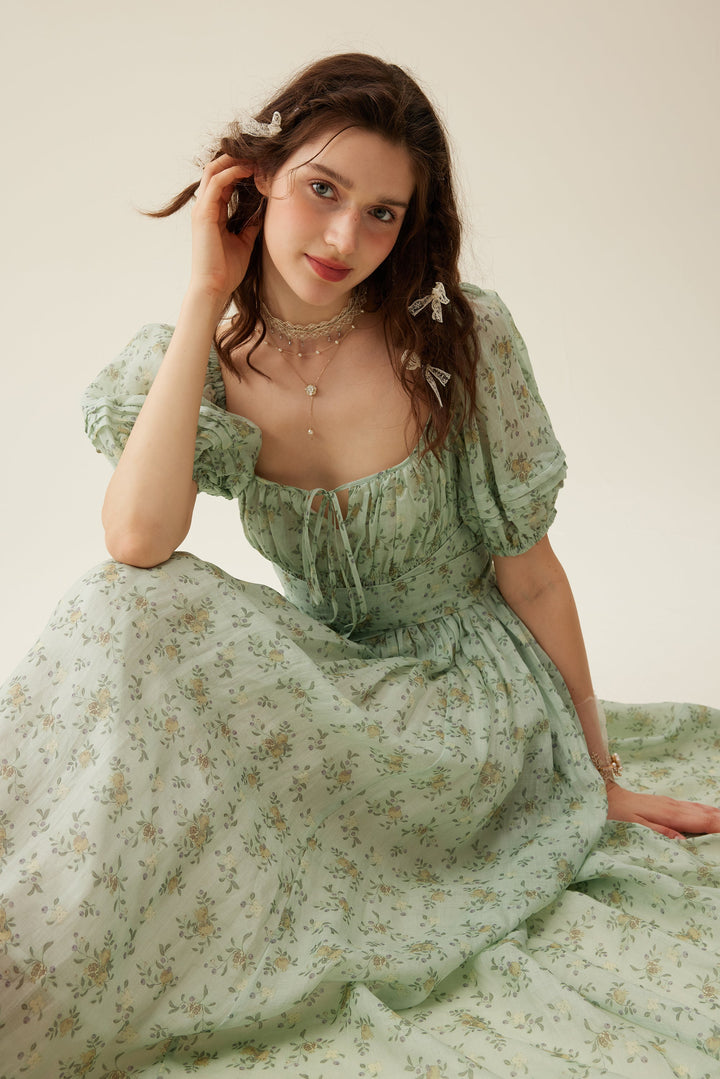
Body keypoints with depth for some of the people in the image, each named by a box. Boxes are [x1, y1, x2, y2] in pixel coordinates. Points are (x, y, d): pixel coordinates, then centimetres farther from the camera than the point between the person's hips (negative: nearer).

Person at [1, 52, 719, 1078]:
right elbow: (137, 542, -28)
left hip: (471, 695, -3)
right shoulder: (203, 361, -8)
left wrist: (603, 776, -2)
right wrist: (207, 295, -22)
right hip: (327, 681, 3)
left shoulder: (462, 339, -16)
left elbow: (529, 575, -8)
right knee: (136, 607, -25)